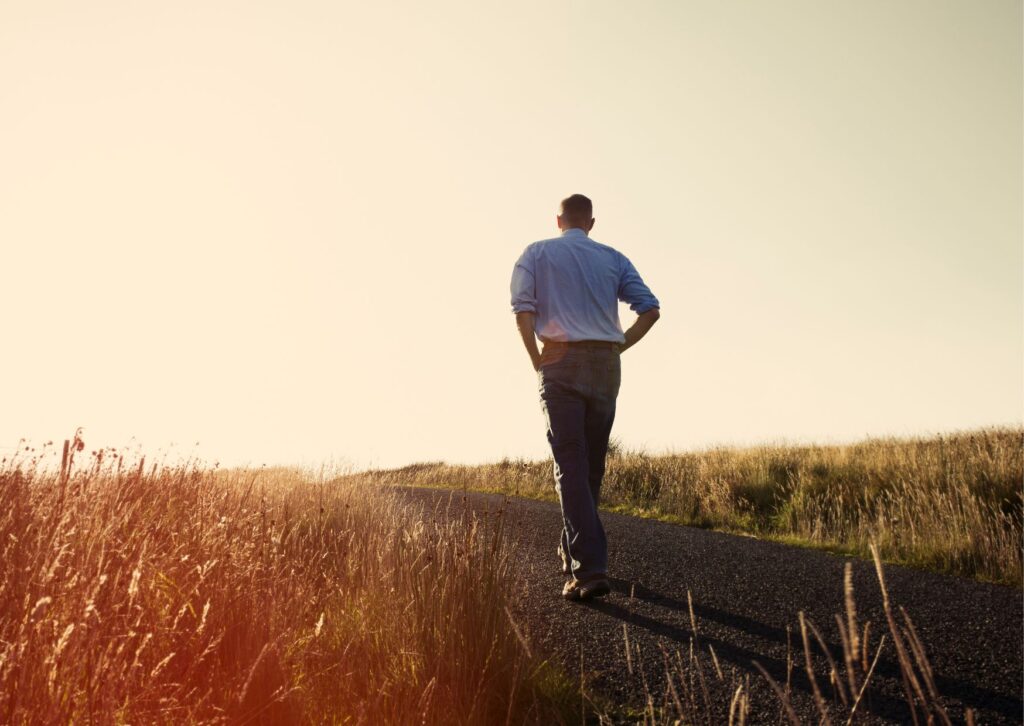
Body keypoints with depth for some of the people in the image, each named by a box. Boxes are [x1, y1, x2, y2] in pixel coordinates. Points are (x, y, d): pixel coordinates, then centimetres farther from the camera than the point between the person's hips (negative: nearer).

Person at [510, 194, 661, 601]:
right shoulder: (613, 258, 13)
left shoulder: (537, 253, 7)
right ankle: (573, 552, 26)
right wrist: (618, 347, 8)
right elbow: (650, 309, 1)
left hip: (561, 364, -3)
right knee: (592, 465, 14)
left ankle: (590, 568, -18)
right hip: (605, 366, 3)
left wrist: (536, 358, 0)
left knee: (570, 466, -7)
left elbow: (522, 307, -9)